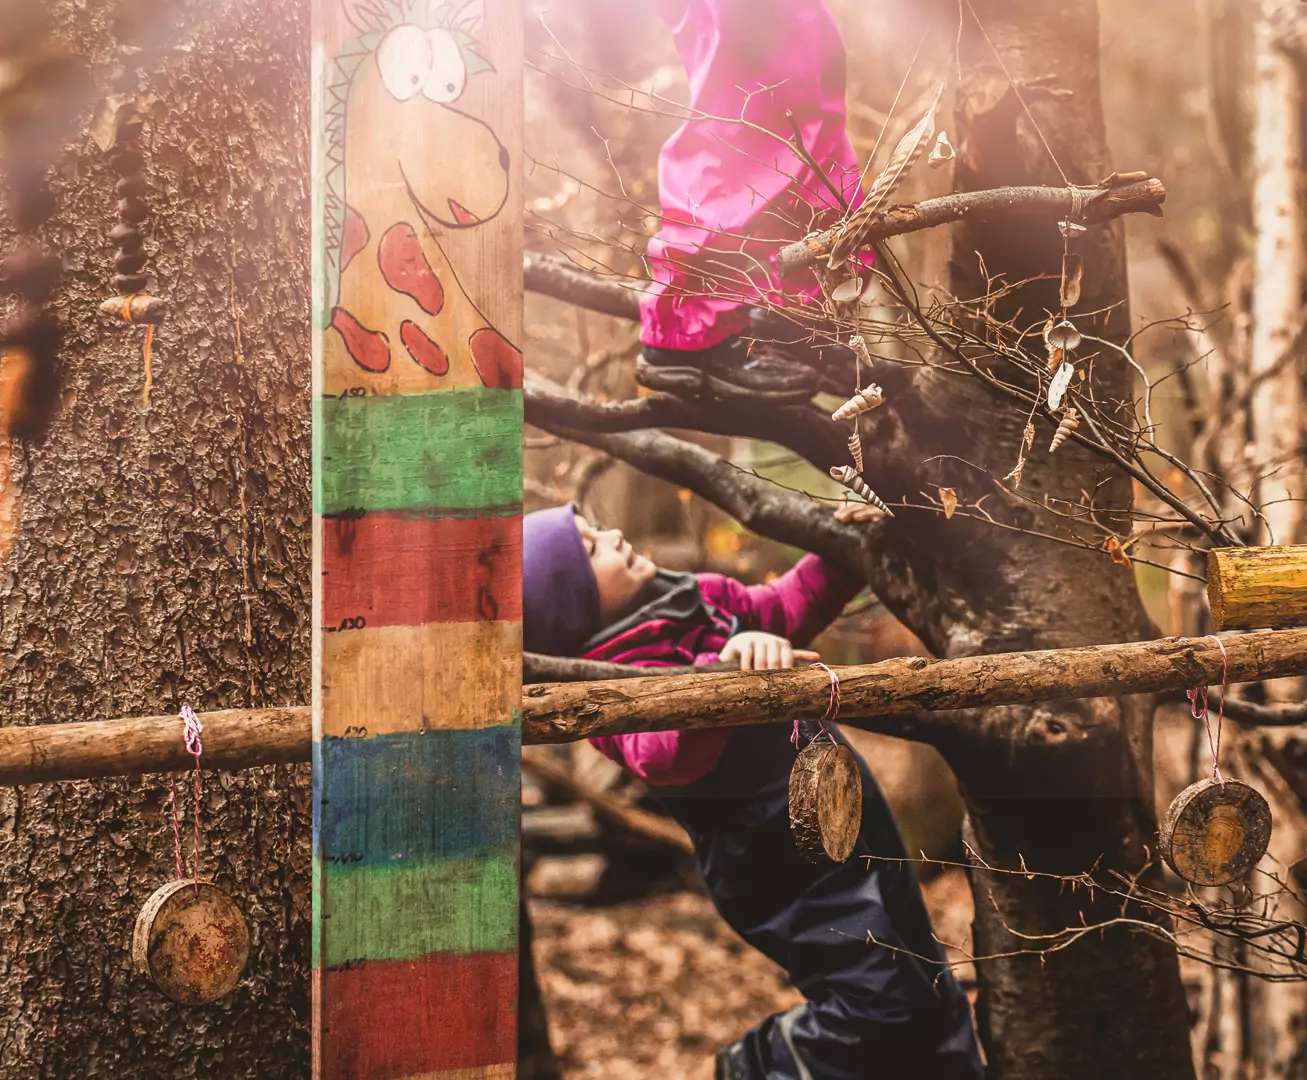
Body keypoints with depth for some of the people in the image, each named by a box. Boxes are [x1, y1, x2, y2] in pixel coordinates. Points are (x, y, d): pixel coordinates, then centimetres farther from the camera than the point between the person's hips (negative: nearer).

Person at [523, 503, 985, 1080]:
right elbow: (666, 751, -39)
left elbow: (786, 608, 22)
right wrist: (731, 662, -53)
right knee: (879, 1006, -13)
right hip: (790, 860, -9)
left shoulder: (689, 599, 8)